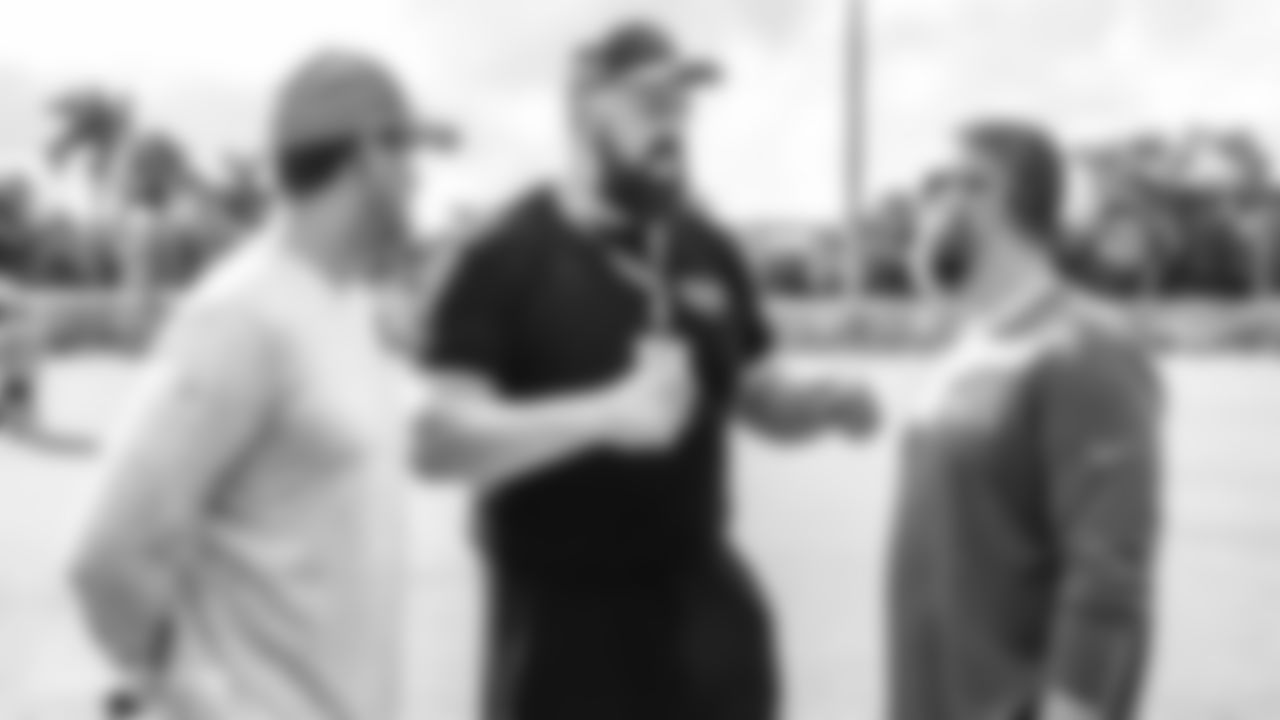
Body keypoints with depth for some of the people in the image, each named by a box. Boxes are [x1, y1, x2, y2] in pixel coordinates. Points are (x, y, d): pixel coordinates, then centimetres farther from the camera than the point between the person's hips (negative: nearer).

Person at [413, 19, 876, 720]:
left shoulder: (706, 250, 6)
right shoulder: (507, 257, -12)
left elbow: (759, 394, 15)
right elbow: (439, 439, -21)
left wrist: (826, 403, -9)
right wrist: (607, 414, -32)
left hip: (702, 608, 6)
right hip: (565, 625, -6)